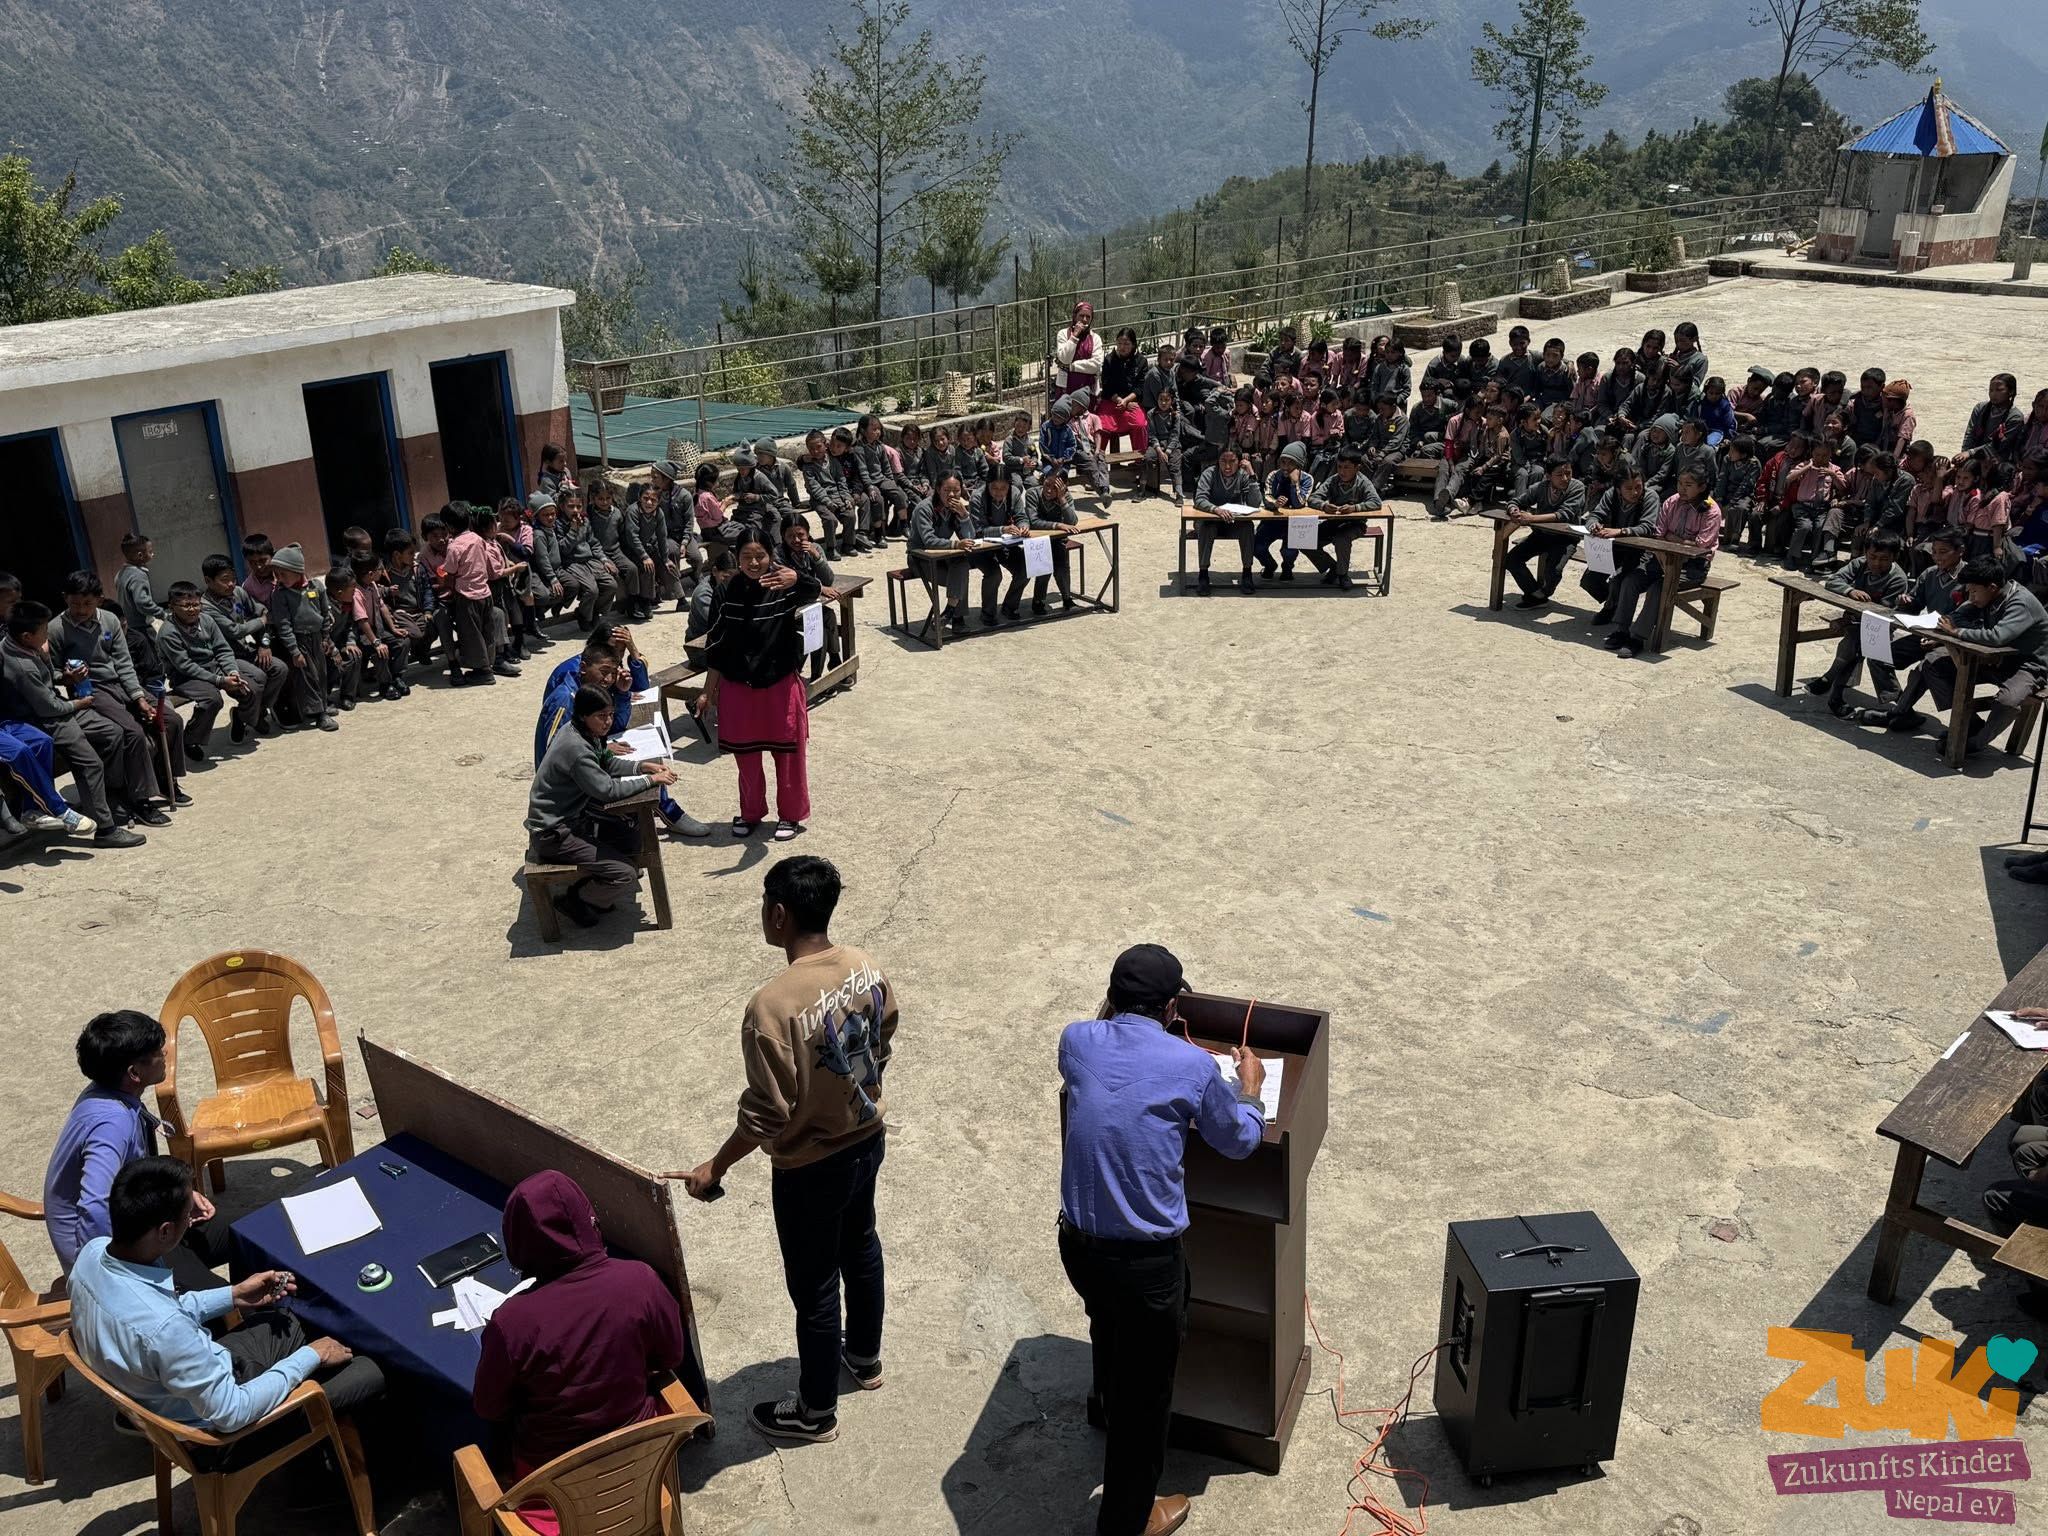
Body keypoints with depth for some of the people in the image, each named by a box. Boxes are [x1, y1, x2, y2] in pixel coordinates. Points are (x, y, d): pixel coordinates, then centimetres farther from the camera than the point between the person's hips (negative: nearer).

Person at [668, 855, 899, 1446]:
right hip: (867, 1140, 7)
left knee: (814, 1288, 14)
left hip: (811, 1169, -7)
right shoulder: (867, 969, -11)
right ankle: (864, 1357, 53)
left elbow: (766, 1116, -26)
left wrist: (714, 1168, -12)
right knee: (860, 1247, 30)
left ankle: (816, 1412, 35)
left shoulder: (772, 1006, -33)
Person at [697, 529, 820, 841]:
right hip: (738, 686, 3)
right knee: (746, 756, 15)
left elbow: (813, 590, -36)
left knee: (788, 754, 9)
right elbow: (716, 645, 3)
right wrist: (708, 691, 3)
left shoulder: (783, 586, -11)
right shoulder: (730, 592, -2)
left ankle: (791, 815, 26)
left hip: (781, 684, -3)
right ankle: (751, 813, 33)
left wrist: (796, 580, -60)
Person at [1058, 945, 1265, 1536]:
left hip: (1078, 1244, 5)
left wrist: (1111, 1015, 37)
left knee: (1109, 1333, 36)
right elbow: (1240, 1142, 5)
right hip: (1148, 1260, -5)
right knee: (1145, 1395, 16)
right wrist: (1249, 1085, 23)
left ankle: (1109, 1409, 65)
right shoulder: (1193, 1064, -13)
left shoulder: (1077, 1040, -5)